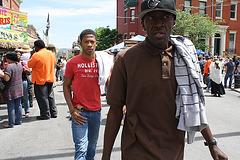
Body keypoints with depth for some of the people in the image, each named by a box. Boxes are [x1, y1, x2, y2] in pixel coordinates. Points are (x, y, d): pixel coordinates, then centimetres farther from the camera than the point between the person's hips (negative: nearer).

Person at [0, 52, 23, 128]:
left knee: (11, 107, 0)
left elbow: (6, 78, -24)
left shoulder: (9, 66, -18)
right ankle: (19, 121, 22)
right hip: (19, 88, 8)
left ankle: (11, 124, 7)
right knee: (18, 105, 13)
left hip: (11, 90, -7)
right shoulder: (19, 65, 6)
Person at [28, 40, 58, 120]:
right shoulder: (51, 53, 4)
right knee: (50, 96, 15)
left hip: (40, 80, -7)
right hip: (50, 78, 7)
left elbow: (29, 65, -8)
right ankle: (54, 113, 21)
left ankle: (45, 115, 10)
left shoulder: (36, 55, -17)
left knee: (42, 97, 3)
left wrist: (32, 57, 3)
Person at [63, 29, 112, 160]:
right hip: (79, 112, -3)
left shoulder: (103, 62, 2)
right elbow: (66, 86, 1)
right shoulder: (73, 62, -4)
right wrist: (72, 109, -8)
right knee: (81, 149, -3)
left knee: (92, 147, 16)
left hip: (96, 111, 3)